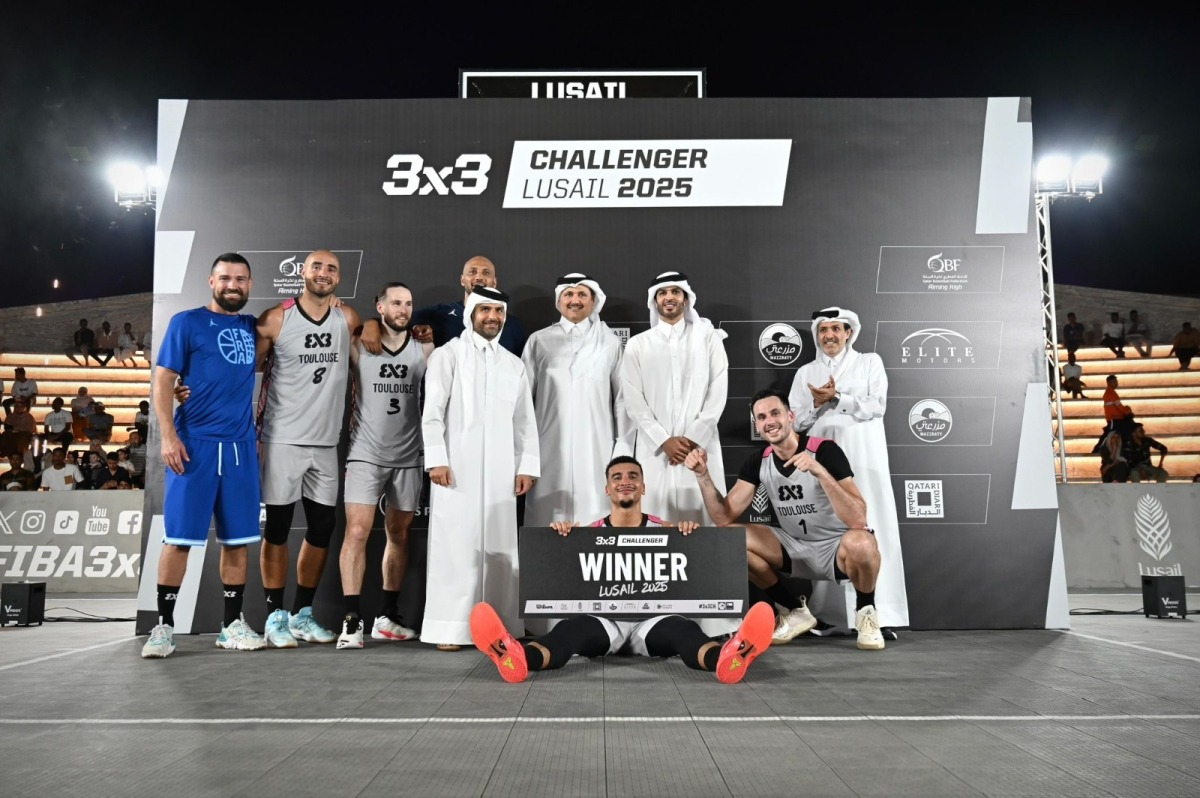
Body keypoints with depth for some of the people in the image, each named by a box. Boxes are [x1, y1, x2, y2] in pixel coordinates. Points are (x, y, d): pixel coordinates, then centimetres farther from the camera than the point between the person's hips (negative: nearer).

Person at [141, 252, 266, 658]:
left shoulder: (253, 327, 13)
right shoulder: (186, 322, 1)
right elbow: (163, 380, -3)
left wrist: (259, 433, 13)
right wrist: (168, 435, -13)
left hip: (241, 446, 4)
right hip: (194, 443, -4)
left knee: (238, 538, 6)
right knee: (179, 536, -1)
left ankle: (233, 624, 15)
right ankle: (164, 626, 9)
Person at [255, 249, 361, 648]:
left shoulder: (348, 319, 4)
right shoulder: (275, 320, -5)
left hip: (326, 443, 4)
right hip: (282, 440, -4)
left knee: (322, 528, 8)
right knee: (277, 528, 2)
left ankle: (303, 615, 21)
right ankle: (275, 616, 13)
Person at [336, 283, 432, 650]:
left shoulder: (425, 350, 5)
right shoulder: (358, 346, -1)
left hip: (407, 457, 3)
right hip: (365, 455, -3)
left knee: (399, 535, 9)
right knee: (357, 532, -11)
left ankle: (387, 617, 21)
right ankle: (352, 620, -7)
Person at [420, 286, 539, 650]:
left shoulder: (514, 364, 17)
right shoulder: (447, 355, 5)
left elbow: (525, 420, 15)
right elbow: (432, 412, -3)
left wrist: (526, 465, 6)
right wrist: (436, 460, -12)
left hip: (501, 471, 4)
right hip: (457, 467, -4)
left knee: (499, 547, 3)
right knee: (456, 545, -5)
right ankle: (449, 628, 0)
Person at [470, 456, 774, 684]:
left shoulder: (665, 531, 14)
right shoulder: (589, 533, 13)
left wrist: (690, 536, -16)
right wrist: (560, 538, -14)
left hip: (652, 618, 0)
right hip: (603, 618, 0)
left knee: (681, 627, -36)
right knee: (573, 628, -35)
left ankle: (726, 657, -70)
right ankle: (518, 657, -68)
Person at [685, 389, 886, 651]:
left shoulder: (825, 451, -20)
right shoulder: (758, 461, -4)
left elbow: (858, 520, -31)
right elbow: (725, 517, -8)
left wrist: (820, 472, -42)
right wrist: (703, 475, -21)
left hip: (836, 548, -5)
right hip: (795, 549, 5)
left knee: (860, 542, -39)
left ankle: (865, 611, -4)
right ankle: (796, 612, 3)